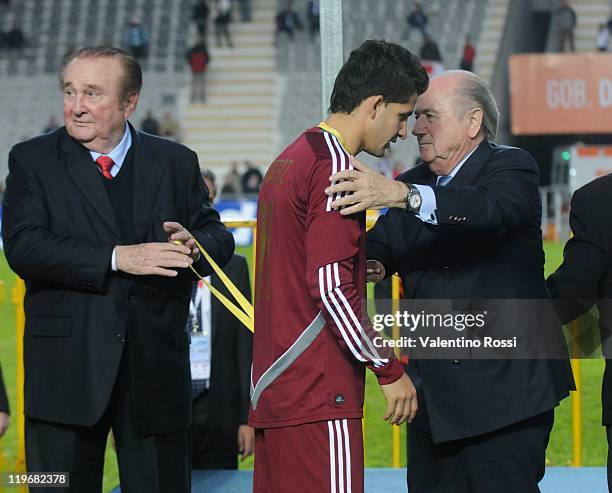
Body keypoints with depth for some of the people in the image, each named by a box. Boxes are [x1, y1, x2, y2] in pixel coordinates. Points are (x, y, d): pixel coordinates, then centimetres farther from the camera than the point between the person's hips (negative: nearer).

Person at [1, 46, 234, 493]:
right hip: (68, 368, -2)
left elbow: (219, 239, 11)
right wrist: (118, 257, -21)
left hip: (157, 367, 2)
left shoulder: (177, 163, 9)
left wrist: (196, 245, -15)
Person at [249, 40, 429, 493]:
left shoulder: (290, 161, 18)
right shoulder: (334, 168, -12)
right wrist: (390, 370, -13)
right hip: (319, 392, -10)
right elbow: (331, 287, -18)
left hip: (273, 387, 10)